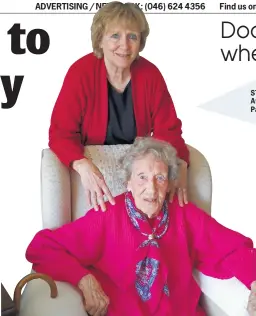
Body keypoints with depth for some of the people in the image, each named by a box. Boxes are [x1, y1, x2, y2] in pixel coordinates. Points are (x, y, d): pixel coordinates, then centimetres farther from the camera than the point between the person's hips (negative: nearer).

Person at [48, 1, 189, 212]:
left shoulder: (150, 74, -8)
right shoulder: (81, 73, -16)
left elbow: (168, 129, -5)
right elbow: (61, 133, -18)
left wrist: (180, 164, -27)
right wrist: (83, 166, -39)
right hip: (93, 163, -3)